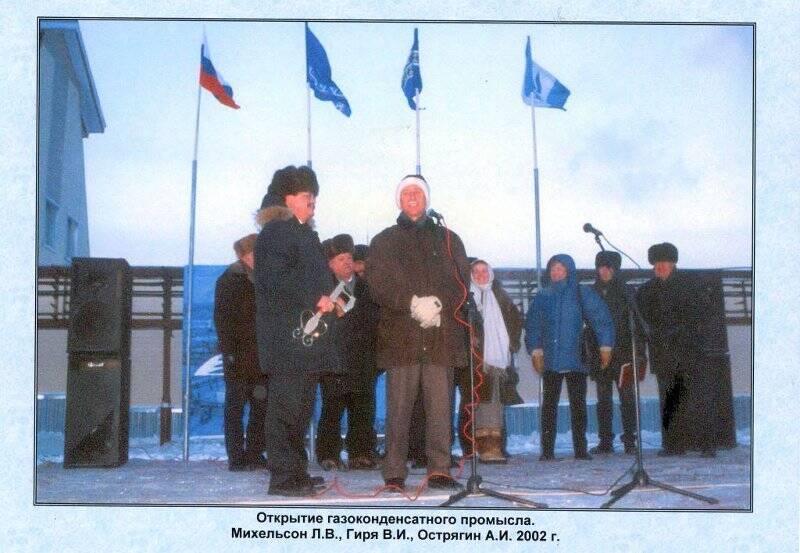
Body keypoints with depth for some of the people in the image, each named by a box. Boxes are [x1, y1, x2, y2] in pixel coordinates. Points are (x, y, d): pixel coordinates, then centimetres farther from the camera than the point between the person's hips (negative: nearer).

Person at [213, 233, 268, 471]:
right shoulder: (229, 280, -1)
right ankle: (237, 458, 2)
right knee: (236, 405, 0)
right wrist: (229, 351, -15)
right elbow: (222, 319, -7)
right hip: (239, 355, -5)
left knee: (261, 406, 5)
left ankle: (254, 455, 12)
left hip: (261, 355, 5)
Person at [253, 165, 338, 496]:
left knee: (302, 407, 12)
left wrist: (329, 298, 8)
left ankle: (298, 473, 18)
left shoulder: (306, 234, 21)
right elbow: (275, 281, -18)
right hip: (286, 337, -10)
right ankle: (283, 477, -4)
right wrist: (315, 299, -18)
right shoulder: (274, 233, -8)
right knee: (286, 406, -7)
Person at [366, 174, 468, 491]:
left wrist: (439, 306, -11)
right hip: (400, 335, -1)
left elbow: (461, 284, 9)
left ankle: (440, 469, 1)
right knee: (398, 408, -3)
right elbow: (378, 285, 2)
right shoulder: (384, 242, 14)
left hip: (441, 335, 1)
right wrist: (413, 304, -14)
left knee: (440, 406, -3)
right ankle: (394, 473, 0)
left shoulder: (448, 240, 18)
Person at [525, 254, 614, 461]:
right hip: (551, 360, 1)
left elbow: (602, 319, 1)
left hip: (576, 358, -1)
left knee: (578, 404, 3)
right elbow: (533, 325, 6)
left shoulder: (583, 294, 2)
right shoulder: (543, 296, 7)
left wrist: (605, 347, -3)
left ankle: (580, 448, 8)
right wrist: (536, 351, -3)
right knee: (549, 404, 0)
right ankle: (547, 449, 2)